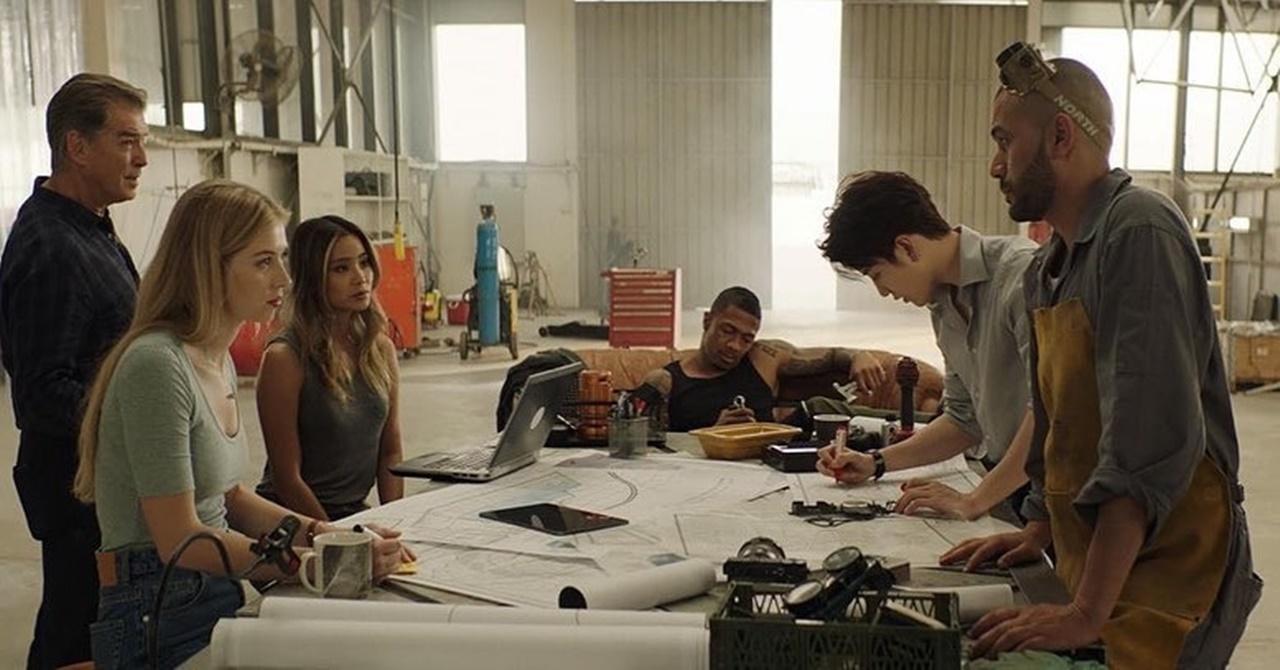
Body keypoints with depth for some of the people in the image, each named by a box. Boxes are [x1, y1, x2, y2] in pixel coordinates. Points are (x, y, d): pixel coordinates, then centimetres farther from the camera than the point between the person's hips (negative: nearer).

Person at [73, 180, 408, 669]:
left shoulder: (220, 364, 10)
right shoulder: (157, 364, -17)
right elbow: (180, 540, -18)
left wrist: (325, 534, 1)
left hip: (220, 600, 8)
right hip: (161, 623, -8)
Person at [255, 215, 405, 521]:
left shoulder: (380, 348, 5)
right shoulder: (285, 358, -13)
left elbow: (391, 452, 10)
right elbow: (287, 478, -11)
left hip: (356, 513, 5)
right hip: (293, 522, -5)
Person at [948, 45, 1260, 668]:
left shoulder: (1139, 232, -19)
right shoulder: (1045, 269, 9)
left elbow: (1153, 438, -28)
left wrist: (1085, 614, -29)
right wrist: (1040, 531, 15)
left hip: (1167, 574, -8)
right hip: (1090, 563, 8)